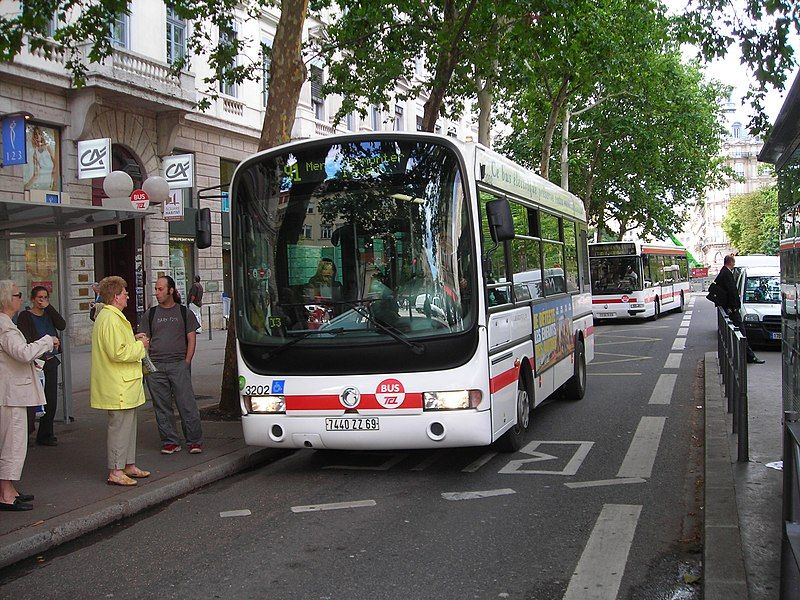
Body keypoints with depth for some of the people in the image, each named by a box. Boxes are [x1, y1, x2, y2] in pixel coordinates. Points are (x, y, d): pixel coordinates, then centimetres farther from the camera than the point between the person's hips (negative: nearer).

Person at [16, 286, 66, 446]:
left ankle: (45, 435, 18)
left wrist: (49, 307, -8)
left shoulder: (49, 314, 13)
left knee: (51, 400, 8)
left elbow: (62, 326, -5)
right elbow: (25, 341, -10)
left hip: (51, 362, 6)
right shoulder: (25, 316, -3)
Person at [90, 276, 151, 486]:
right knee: (120, 426, -5)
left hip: (124, 385, 11)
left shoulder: (105, 316, 16)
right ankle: (115, 471, 2)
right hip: (119, 388, -11)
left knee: (128, 425, 17)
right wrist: (140, 346, -13)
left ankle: (129, 465, 25)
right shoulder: (111, 319, -20)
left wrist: (134, 341, 15)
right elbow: (118, 353, -26)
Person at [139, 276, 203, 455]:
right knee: (162, 406, 5)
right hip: (155, 366, 2)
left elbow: (191, 339, 6)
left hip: (179, 365, -2)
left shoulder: (184, 312, 9)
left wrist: (187, 362, -3)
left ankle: (195, 441, 2)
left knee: (187, 404, -6)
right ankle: (170, 441, 13)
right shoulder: (150, 314, 13)